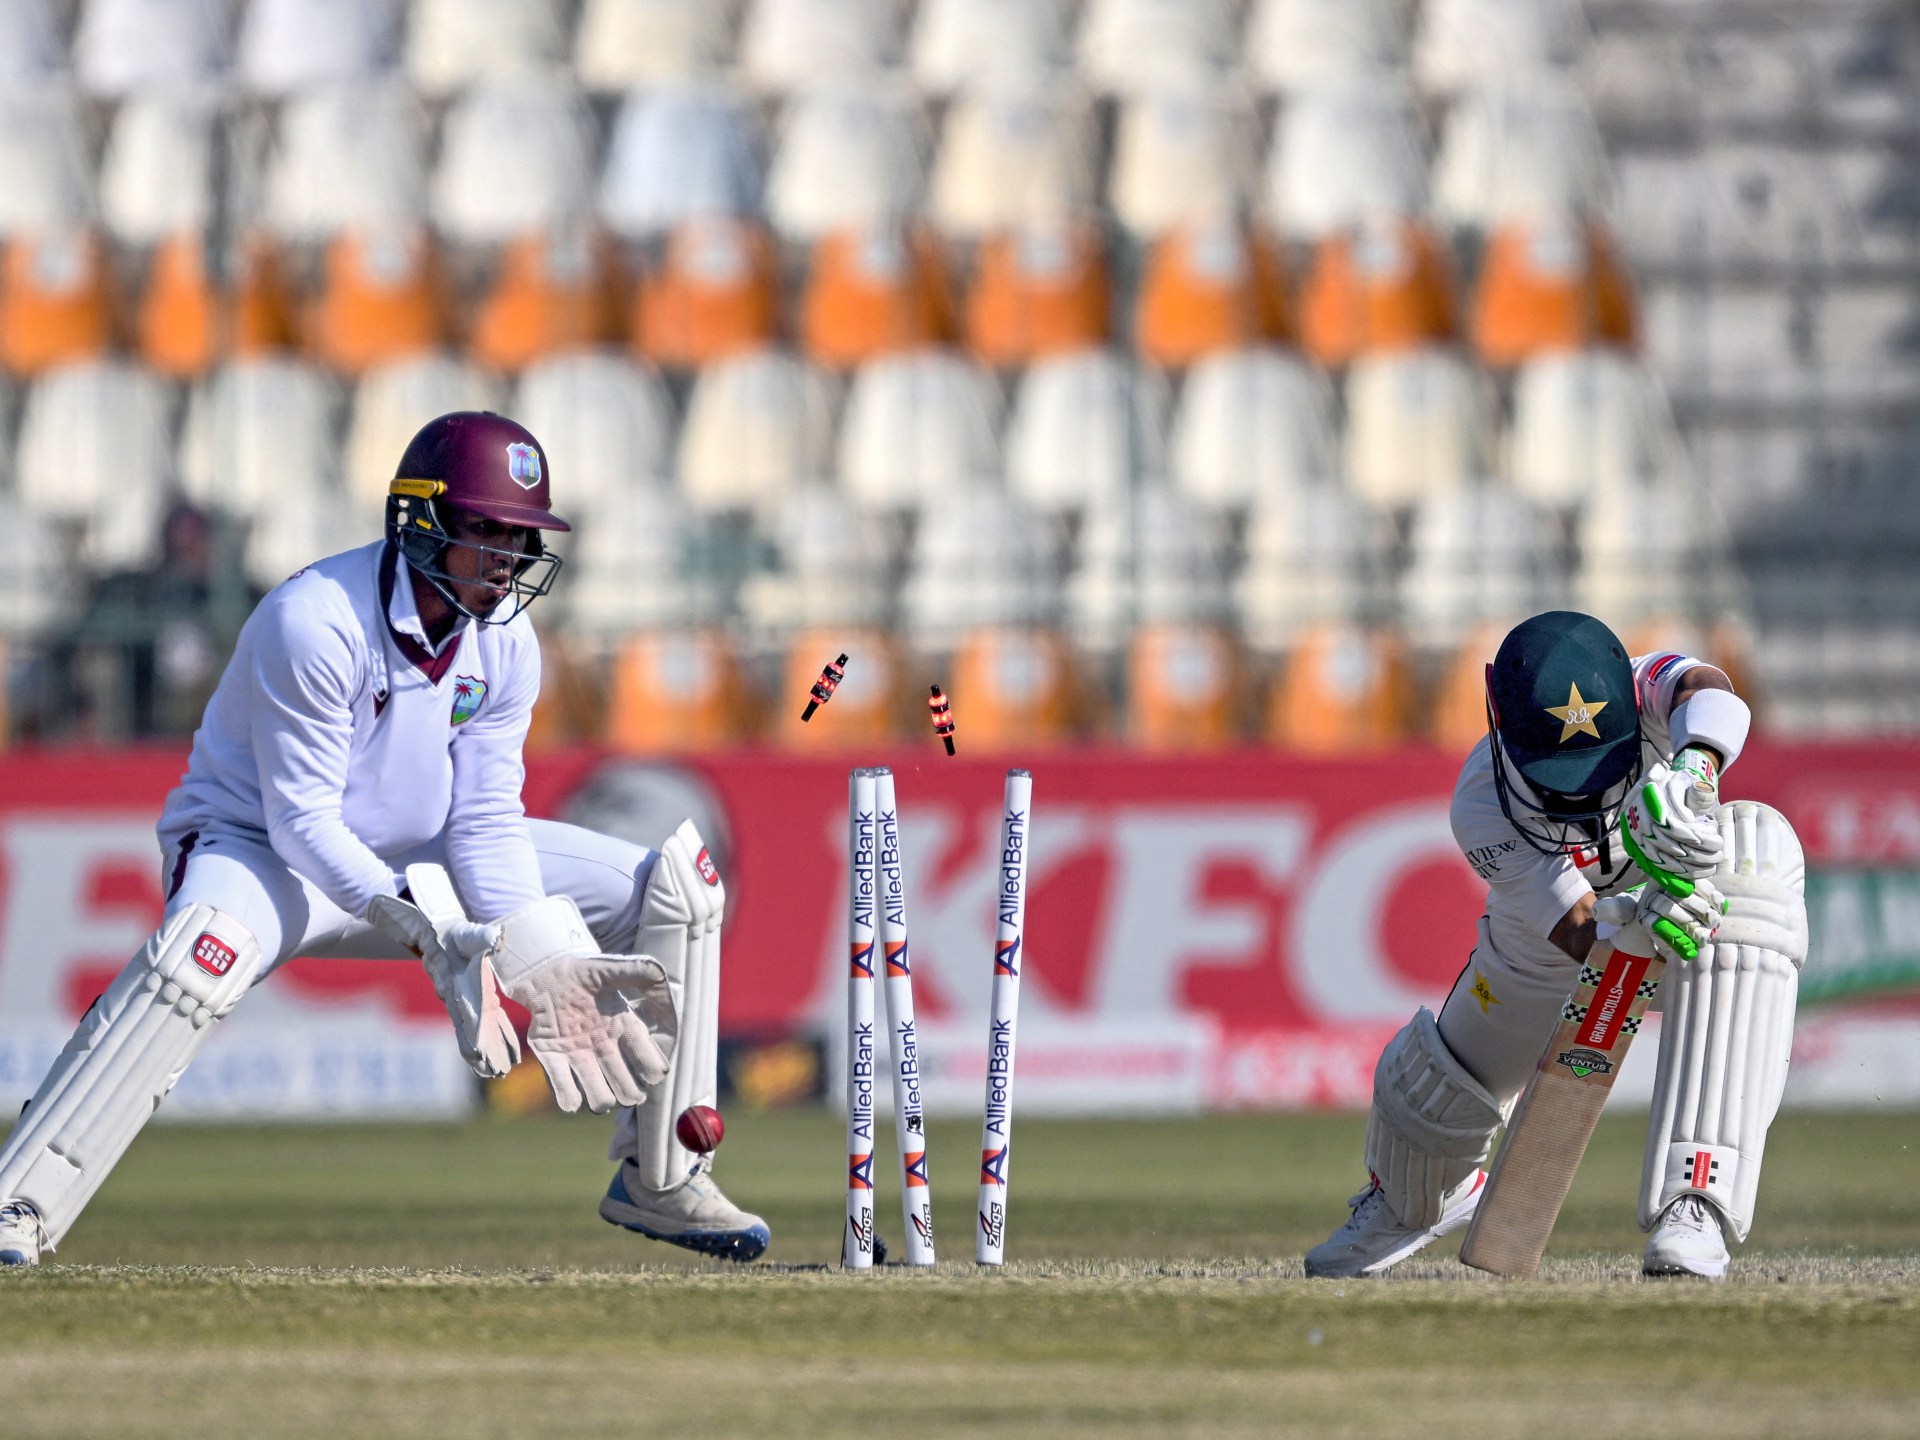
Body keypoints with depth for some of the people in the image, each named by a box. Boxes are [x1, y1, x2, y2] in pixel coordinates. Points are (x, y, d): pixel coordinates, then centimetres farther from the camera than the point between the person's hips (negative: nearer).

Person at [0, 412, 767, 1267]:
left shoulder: (506, 643, -7)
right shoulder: (315, 622, -28)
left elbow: (486, 821, -7)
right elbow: (301, 821, -28)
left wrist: (540, 962, -23)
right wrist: (426, 934, -39)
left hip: (411, 861, 7)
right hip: (262, 849, -7)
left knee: (675, 884, -1)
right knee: (205, 954, -43)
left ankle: (658, 1178, 9)